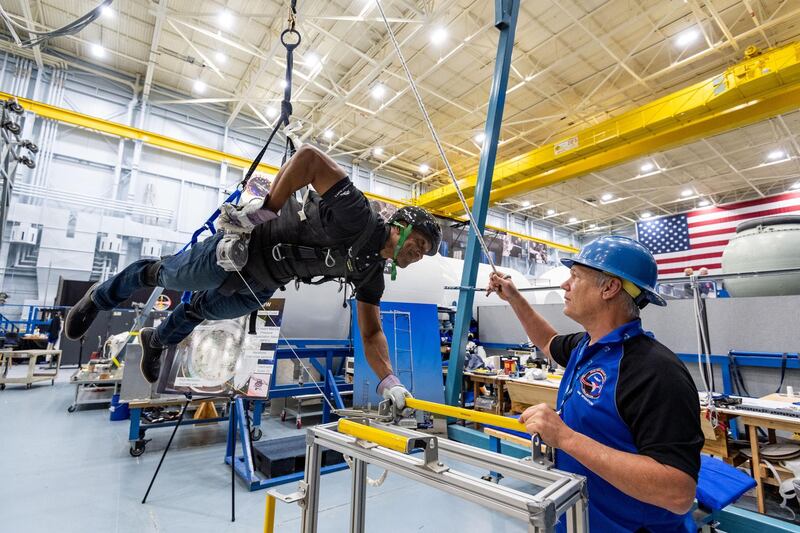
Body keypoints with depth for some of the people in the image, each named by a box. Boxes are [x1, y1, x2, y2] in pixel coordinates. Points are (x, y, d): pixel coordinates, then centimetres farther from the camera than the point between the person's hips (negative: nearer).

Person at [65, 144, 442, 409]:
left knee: (207, 310, 28)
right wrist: (267, 208, -33)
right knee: (168, 276, 19)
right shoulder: (357, 216, -33)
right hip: (241, 247, -7)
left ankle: (156, 341, 60)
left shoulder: (372, 273, -9)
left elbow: (371, 333, -8)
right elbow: (308, 157, -36)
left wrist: (389, 381, -19)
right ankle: (100, 297, 52)